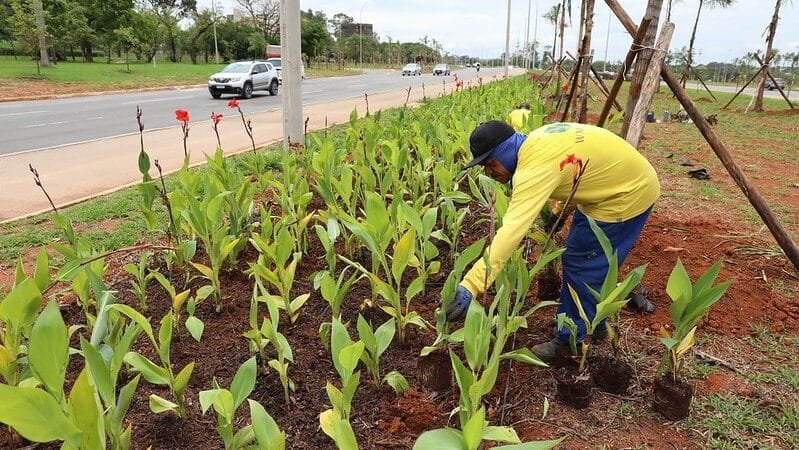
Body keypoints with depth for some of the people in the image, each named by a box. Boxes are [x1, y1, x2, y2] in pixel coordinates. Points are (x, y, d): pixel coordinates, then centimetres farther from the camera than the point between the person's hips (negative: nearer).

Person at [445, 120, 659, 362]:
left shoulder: (535, 167, -33)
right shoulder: (534, 142, -3)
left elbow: (511, 231, -42)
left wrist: (470, 286, -44)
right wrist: (558, 211, 15)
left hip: (627, 195, -10)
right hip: (621, 181, 10)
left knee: (581, 265, -2)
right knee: (582, 259, 19)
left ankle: (571, 340, 15)